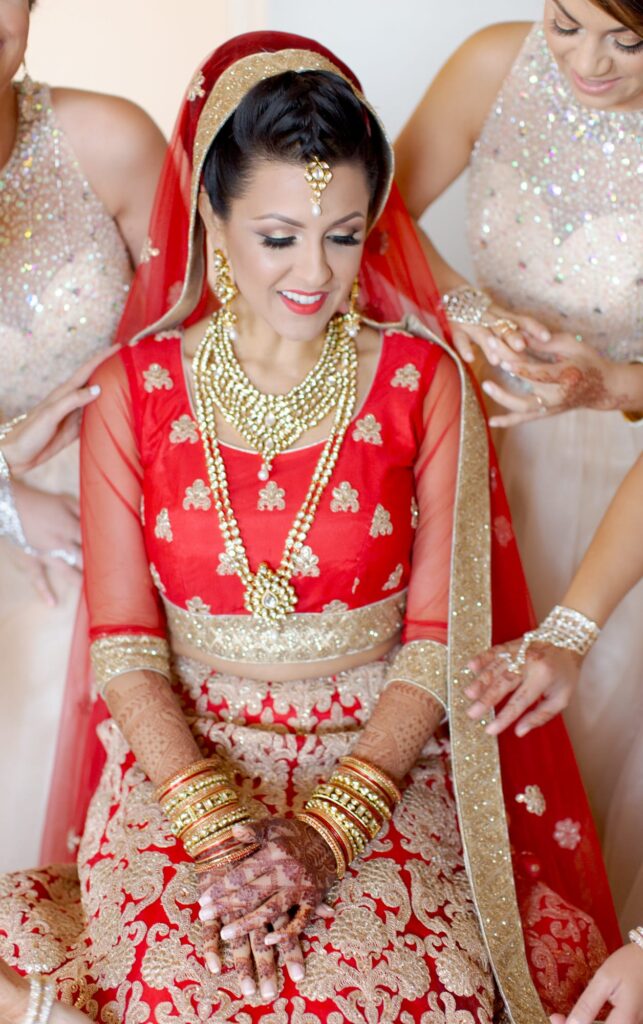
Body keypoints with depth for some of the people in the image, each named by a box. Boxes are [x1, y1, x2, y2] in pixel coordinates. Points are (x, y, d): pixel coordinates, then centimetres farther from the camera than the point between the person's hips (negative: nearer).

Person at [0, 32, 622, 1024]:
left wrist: (326, 832, -15)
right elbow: (124, 643, -2)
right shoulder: (135, 390, -2)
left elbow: (442, 637, -5)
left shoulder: (423, 381, -3)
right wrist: (217, 823, -16)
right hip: (181, 754, 0)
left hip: (381, 754, 0)